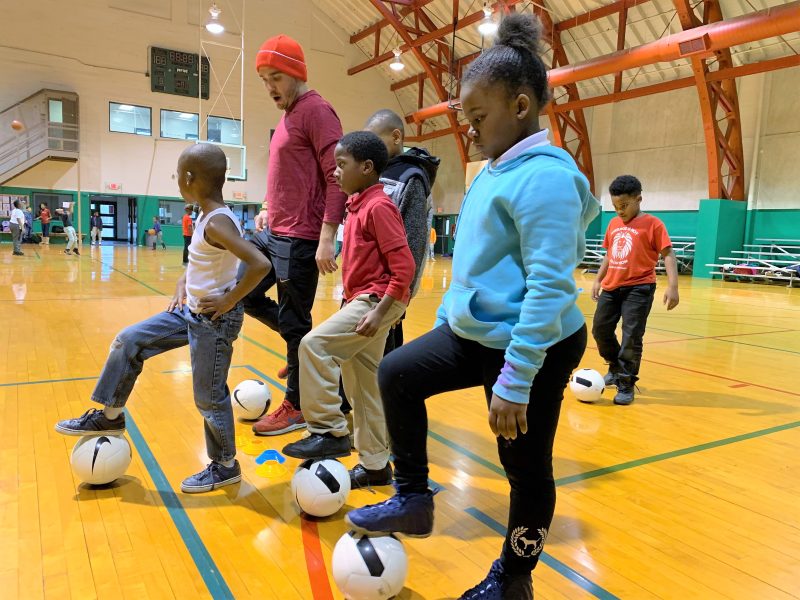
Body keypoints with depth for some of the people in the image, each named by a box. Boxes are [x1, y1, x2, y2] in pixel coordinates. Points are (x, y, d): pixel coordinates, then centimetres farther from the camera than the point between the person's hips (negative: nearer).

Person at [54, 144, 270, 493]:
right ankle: (110, 417, 29)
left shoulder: (216, 223, -23)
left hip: (214, 320, -9)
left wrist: (229, 301, -24)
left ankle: (226, 467, 24)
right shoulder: (207, 217, 5)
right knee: (128, 342, 13)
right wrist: (183, 284, 8)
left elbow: (260, 264, -34)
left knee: (209, 397, 4)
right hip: (192, 312, 9)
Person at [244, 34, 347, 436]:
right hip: (273, 232, 10)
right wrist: (269, 210, 14)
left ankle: (296, 408, 15)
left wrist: (326, 239, -23)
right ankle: (303, 346, 30)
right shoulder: (286, 116, 17)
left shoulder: (316, 111, -11)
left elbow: (338, 178, -19)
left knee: (293, 322, -1)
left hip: (299, 239, -10)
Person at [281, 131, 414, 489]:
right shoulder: (359, 206, 14)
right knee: (363, 386, 12)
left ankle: (329, 432, -7)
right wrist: (350, 302, 20)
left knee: (315, 345, -19)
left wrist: (379, 310, -25)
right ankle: (375, 465, 23)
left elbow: (404, 266, -21)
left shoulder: (378, 206, -14)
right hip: (362, 299, 10)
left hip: (377, 300, -10)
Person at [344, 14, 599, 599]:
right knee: (397, 375, 14)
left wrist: (514, 381, -26)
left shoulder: (543, 175, -20)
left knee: (526, 469, 8)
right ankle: (414, 500, 26)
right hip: (474, 332, 10)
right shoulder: (495, 171, 9)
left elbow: (550, 285, -25)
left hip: (533, 348, -9)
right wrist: (447, 319, 20)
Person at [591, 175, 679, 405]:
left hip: (639, 288, -6)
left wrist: (672, 286, -20)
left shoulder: (652, 224, -7)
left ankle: (626, 385, 7)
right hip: (611, 287, 7)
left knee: (631, 336, -7)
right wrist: (598, 280, 18)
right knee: (600, 329, 11)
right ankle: (616, 368, 34)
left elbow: (668, 254, -11)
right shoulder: (613, 224, 10)